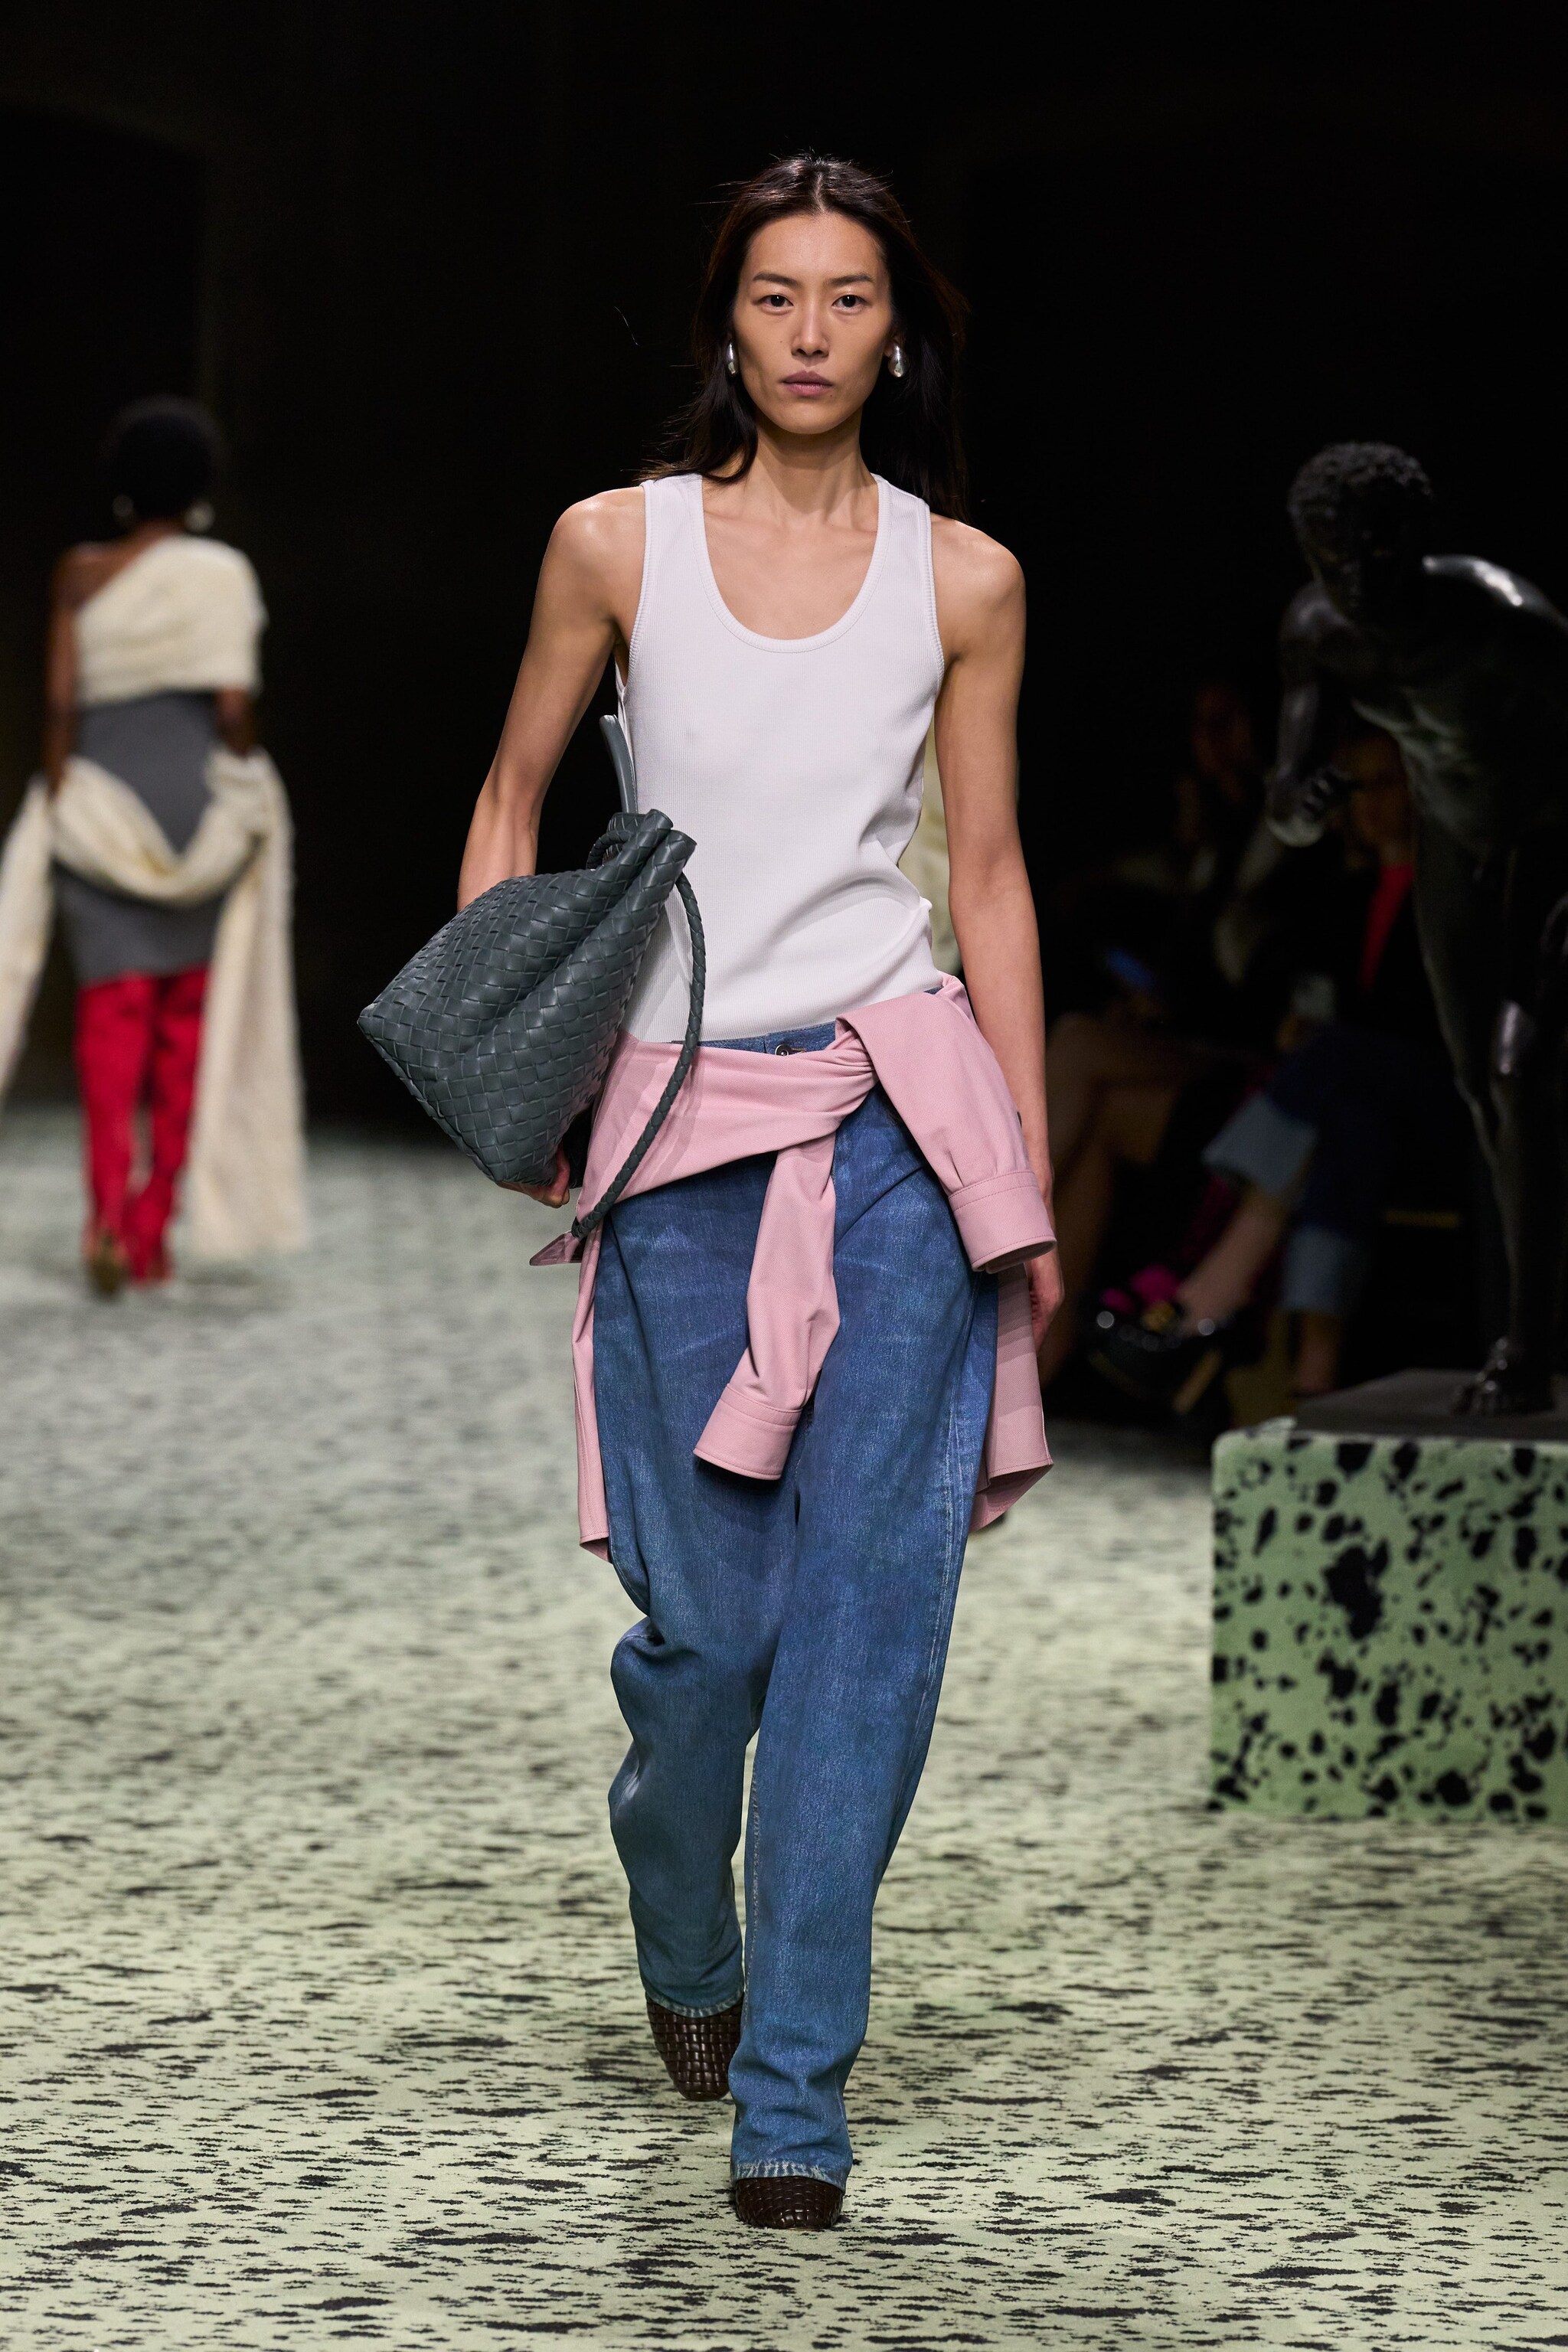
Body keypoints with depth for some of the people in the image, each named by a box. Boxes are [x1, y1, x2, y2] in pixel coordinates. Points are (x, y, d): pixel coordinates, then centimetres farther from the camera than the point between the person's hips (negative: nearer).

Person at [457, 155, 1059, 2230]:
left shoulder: (963, 577, 6)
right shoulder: (619, 544, 3)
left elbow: (989, 878, 10)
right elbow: (515, 798, 14)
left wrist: (1035, 1181, 8)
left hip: (902, 1117, 0)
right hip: (683, 1121, 0)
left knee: (868, 1604, -7)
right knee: (711, 1614, 1)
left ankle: (791, 2092, -1)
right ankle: (684, 1941, 33)